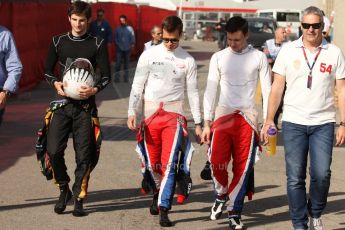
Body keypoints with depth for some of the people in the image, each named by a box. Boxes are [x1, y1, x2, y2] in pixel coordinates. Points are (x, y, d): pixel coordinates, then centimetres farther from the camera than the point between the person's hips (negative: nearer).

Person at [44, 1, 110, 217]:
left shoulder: (98, 44, 3)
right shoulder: (58, 42, 8)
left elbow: (106, 75, 1)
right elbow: (48, 71, 13)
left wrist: (95, 89, -19)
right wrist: (56, 83, -9)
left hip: (85, 105, -1)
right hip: (63, 103, 1)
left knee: (84, 155, -1)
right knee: (54, 150, -9)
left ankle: (79, 199, 11)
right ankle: (64, 189, 14)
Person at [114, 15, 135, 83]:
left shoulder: (130, 29, -4)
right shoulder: (117, 29, 0)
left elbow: (132, 38, -3)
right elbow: (115, 38, 6)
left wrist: (132, 45, -12)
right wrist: (117, 44, -4)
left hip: (127, 49, 0)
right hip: (119, 49, 0)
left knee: (126, 63, 10)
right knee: (118, 63, -7)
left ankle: (126, 77, 19)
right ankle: (117, 77, -1)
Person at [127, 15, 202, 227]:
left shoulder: (188, 61, 3)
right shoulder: (149, 55, 2)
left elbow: (193, 92, 7)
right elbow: (138, 86, 3)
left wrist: (198, 123, 5)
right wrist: (132, 112, -8)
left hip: (174, 116, -1)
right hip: (151, 114, 1)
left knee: (169, 164, -13)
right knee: (152, 163, 9)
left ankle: (163, 210, -13)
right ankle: (158, 194, 36)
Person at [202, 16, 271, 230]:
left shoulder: (259, 57, 3)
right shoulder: (219, 57, 5)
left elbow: (267, 90, 4)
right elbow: (211, 90, 7)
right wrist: (207, 122, 2)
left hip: (247, 117, -1)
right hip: (223, 115, 1)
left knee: (243, 167, -2)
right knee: (217, 162, -13)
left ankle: (235, 212, 11)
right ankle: (221, 195, 16)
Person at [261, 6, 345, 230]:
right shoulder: (288, 50, 3)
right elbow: (277, 87, 5)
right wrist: (269, 120, 1)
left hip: (323, 123, 0)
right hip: (294, 122, 0)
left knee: (321, 173, -8)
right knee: (295, 177, 1)